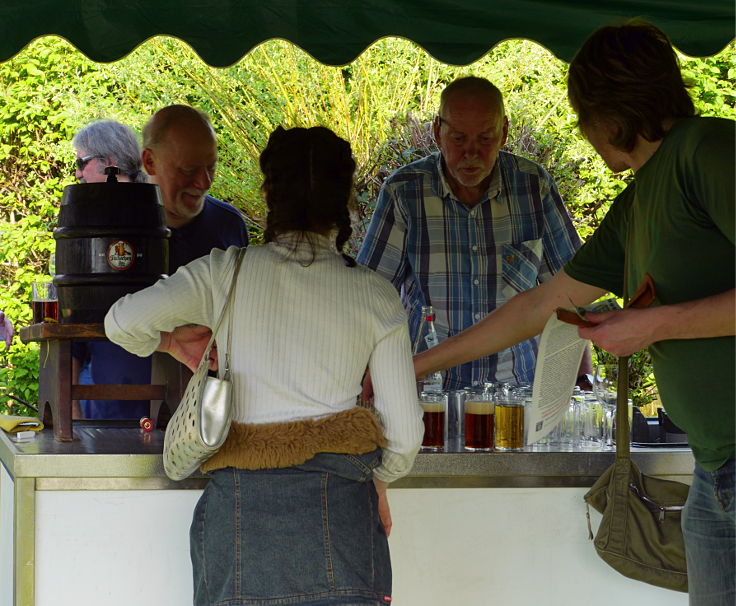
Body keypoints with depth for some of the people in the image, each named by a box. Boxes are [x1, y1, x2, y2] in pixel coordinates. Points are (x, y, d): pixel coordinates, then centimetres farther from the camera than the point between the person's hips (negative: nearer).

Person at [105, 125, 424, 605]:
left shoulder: (227, 273, 3)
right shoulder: (375, 296, 5)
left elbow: (123, 322, -4)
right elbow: (405, 427, 5)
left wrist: (170, 342, 18)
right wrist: (379, 479, 25)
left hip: (242, 499, 0)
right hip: (338, 503, 0)